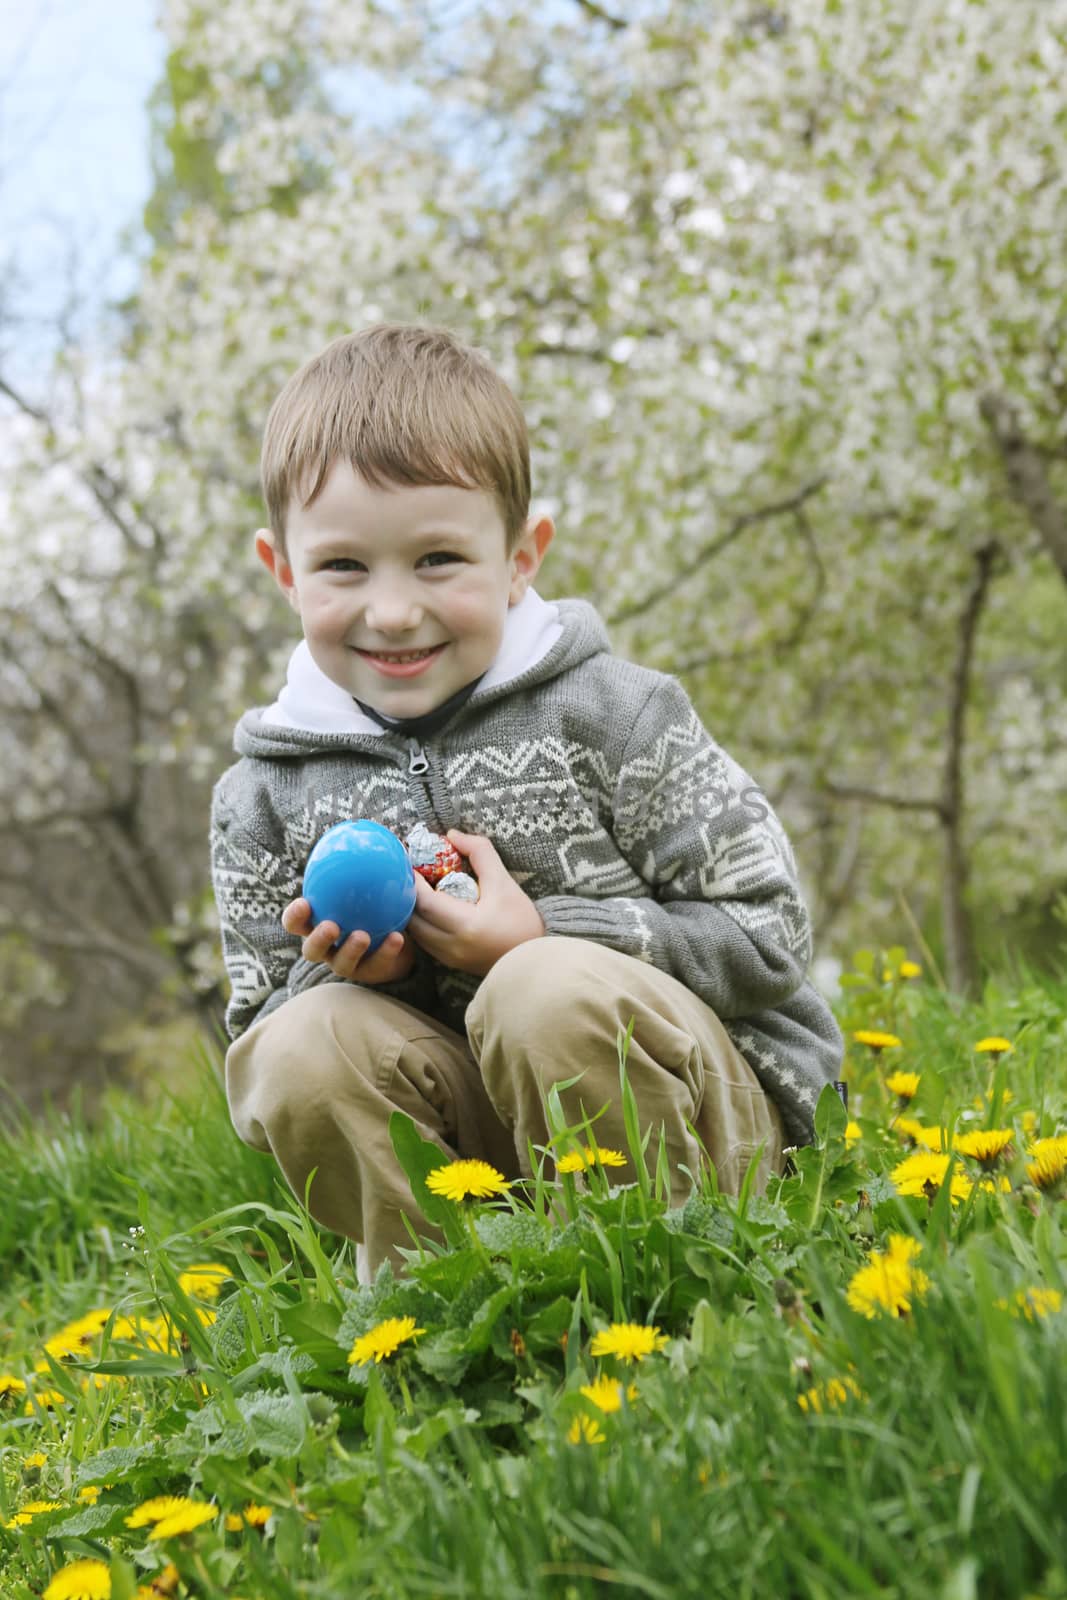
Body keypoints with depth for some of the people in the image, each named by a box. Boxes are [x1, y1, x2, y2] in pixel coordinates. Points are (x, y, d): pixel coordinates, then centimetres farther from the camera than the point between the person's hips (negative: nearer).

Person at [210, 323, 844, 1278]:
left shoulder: (607, 712, -9)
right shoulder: (264, 797, 2)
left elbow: (770, 938, -9)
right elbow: (254, 1030, 8)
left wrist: (538, 941, -18)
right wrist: (332, 974, -15)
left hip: (702, 1104, -3)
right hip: (481, 1132, 3)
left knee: (550, 991, -33)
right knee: (302, 1046, -23)